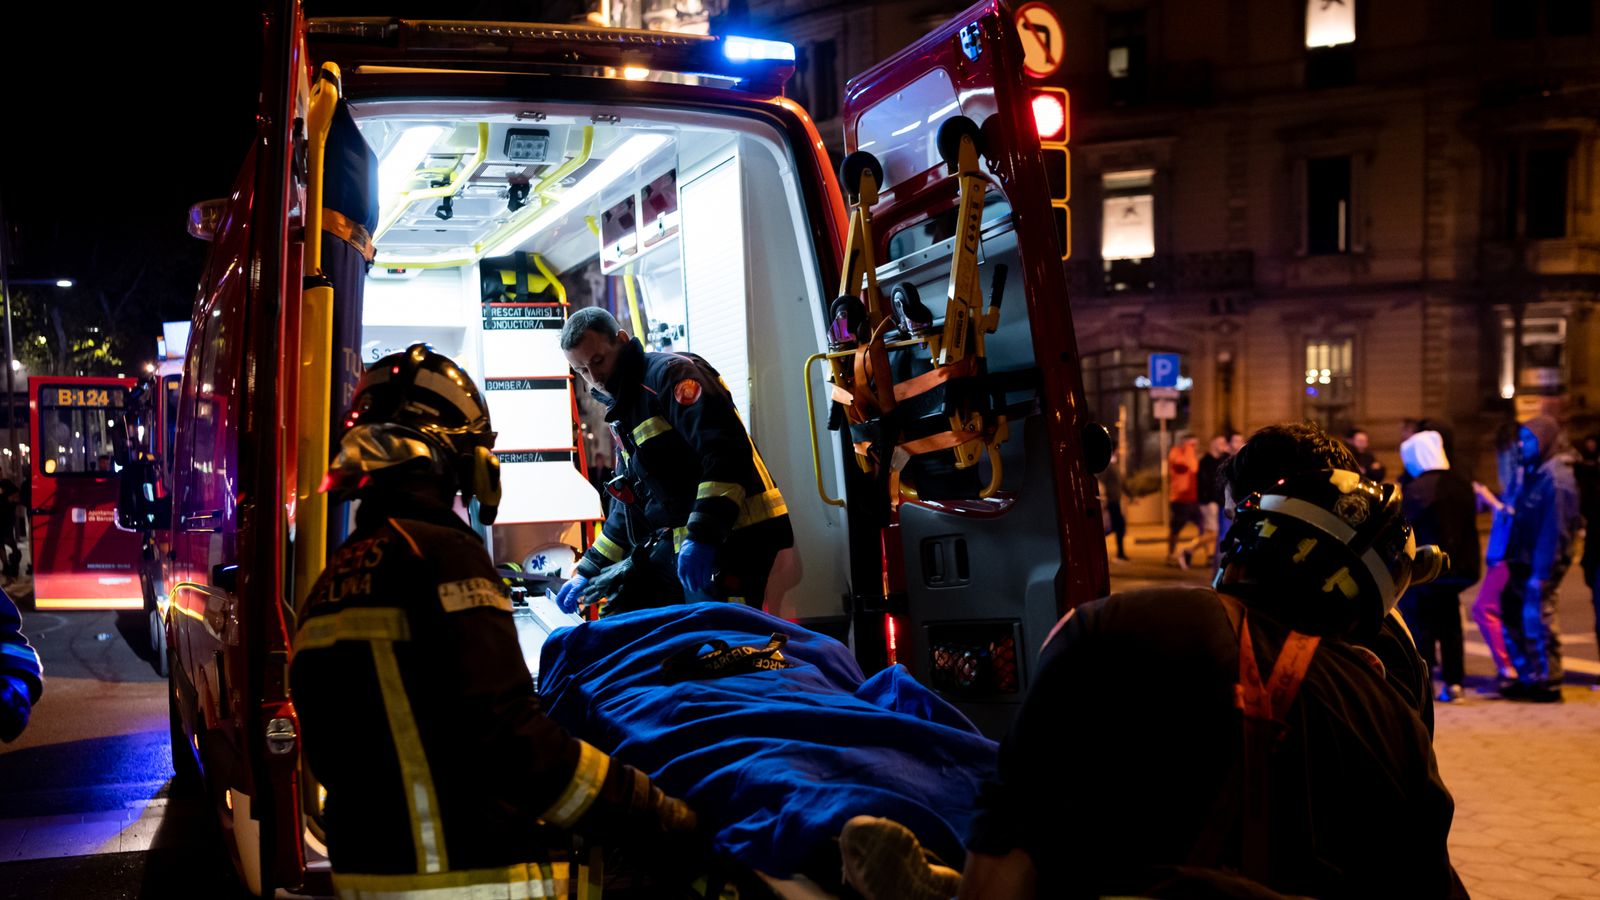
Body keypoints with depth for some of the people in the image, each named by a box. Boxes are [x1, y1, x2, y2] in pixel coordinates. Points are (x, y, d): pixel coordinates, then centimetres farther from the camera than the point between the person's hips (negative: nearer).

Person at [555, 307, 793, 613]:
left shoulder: (672, 373, -7)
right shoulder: (624, 413, 24)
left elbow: (725, 452, -21)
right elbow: (628, 508, 30)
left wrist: (702, 537, -29)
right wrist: (588, 572, 26)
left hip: (734, 539, -10)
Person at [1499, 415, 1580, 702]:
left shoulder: (1556, 477, -15)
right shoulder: (1533, 473, 15)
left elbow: (1554, 528, -20)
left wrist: (1541, 573, -22)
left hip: (1542, 564, -9)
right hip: (1523, 561, 9)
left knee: (1537, 618, -5)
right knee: (1512, 612, 11)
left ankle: (1549, 683, 6)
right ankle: (1529, 678, 21)